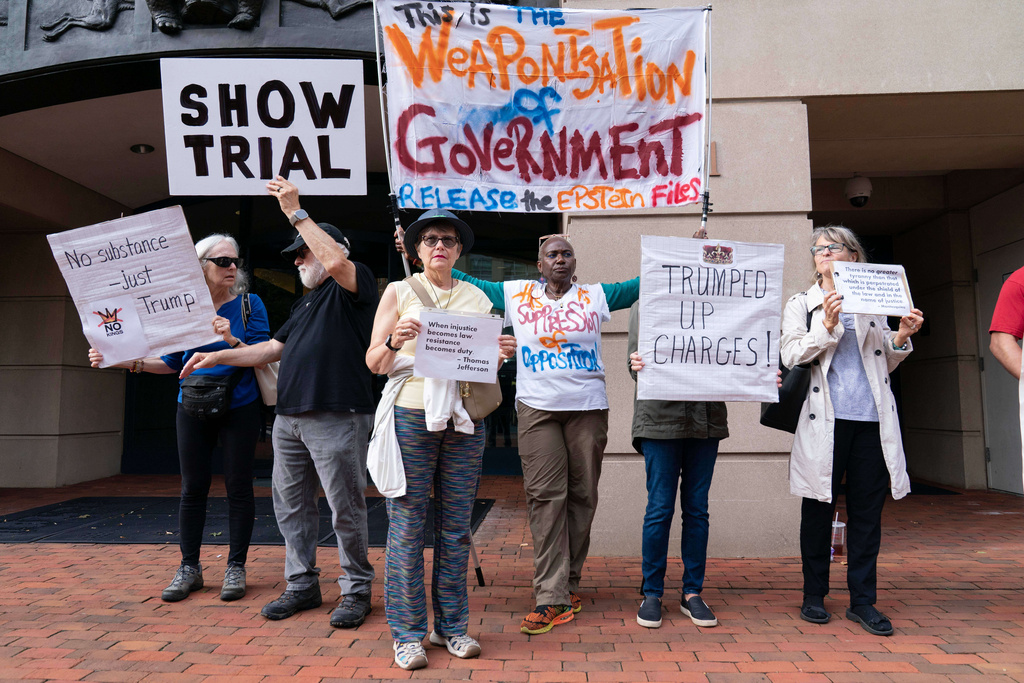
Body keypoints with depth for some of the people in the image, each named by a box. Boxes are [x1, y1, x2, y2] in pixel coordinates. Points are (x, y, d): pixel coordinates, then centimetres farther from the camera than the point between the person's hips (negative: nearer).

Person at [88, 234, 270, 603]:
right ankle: (189, 568, 20)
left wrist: (232, 340, -25)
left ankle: (236, 567, 13)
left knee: (238, 486, 2)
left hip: (239, 409, -2)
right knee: (192, 488, 7)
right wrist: (128, 362, -2)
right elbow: (172, 362, 9)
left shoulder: (249, 304, -2)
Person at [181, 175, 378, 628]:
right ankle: (302, 585, 26)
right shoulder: (307, 302, 26)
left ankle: (356, 591, 12)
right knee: (291, 506, 13)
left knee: (345, 509, -1)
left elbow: (336, 260, -24)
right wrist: (217, 356, 20)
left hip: (336, 417, -9)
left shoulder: (355, 286, -1)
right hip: (289, 417, 9)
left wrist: (295, 212, -18)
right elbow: (273, 349, 27)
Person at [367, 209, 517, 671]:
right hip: (411, 414, -2)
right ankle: (407, 633, 12)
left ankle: (452, 626, 20)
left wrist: (500, 355, -5)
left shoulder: (476, 298, 14)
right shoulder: (399, 292, 7)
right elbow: (373, 363, 4)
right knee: (407, 524, -1)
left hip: (463, 419, 3)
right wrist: (394, 341, -16)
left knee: (455, 526, 7)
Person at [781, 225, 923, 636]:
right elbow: (791, 356, -4)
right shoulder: (801, 304, 10)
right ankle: (814, 595, 16)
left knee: (867, 510, 4)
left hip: (870, 418, 3)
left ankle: (862, 600, 15)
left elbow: (884, 364, 20)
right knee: (819, 509, 4)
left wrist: (901, 338, 2)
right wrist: (827, 326, -15)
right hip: (825, 419, -2)